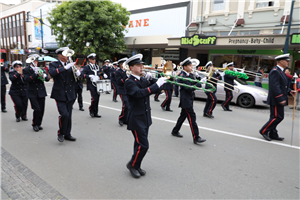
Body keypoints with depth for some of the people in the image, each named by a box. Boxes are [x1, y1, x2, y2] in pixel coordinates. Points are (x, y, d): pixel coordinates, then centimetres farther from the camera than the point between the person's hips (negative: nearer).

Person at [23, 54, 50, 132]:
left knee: (41, 110, 4)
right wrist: (35, 74, -25)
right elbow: (27, 79, -15)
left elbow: (48, 79, 0)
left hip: (41, 92, 3)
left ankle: (39, 124, 22)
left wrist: (44, 76, -22)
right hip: (32, 93, -3)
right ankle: (35, 125, 9)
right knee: (37, 109, -11)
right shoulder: (26, 70, 2)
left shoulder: (40, 69, 11)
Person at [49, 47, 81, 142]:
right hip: (60, 95, -4)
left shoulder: (70, 65, 10)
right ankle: (60, 133, 8)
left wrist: (77, 73, -15)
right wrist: (65, 67, -29)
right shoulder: (53, 64, -2)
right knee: (64, 114, -14)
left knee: (69, 116, 9)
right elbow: (52, 73, -24)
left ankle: (67, 134, 23)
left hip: (70, 95, 4)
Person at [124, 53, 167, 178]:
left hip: (145, 117, 8)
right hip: (136, 119, -8)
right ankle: (132, 164, 17)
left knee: (140, 144, 16)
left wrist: (161, 82, -6)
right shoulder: (129, 82, -14)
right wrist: (157, 84, -31)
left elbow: (153, 91, 11)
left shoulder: (144, 81, 11)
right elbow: (139, 93, -31)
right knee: (143, 145, -6)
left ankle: (136, 166, 31)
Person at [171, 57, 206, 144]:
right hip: (186, 100, -9)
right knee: (192, 117, -9)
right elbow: (188, 88, -24)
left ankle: (175, 131, 31)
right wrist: (200, 83, -22)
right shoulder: (182, 76, -16)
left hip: (189, 99, 9)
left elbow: (193, 84, 8)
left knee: (183, 116, 17)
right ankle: (196, 138, -5)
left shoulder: (190, 75, 12)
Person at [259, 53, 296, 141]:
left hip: (279, 100, 10)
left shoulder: (280, 71, 17)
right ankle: (264, 131, 4)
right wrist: (281, 99, -25)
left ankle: (273, 134, 22)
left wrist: (289, 91, 10)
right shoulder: (275, 71, -16)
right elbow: (275, 87, -24)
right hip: (276, 100, -10)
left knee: (275, 117, 14)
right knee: (278, 117, -6)